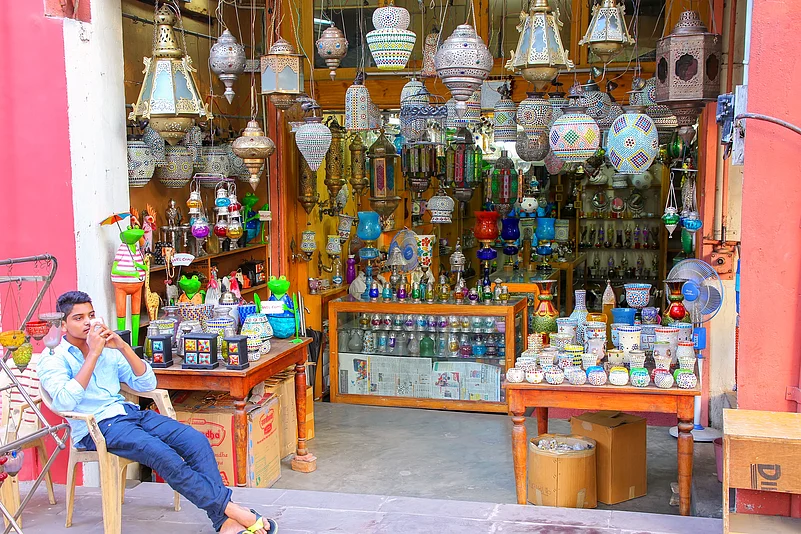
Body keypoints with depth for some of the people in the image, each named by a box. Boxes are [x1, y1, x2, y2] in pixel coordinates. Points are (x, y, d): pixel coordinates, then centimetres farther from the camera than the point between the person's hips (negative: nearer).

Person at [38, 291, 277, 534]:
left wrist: (123, 347, -3)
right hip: (98, 428, -6)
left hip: (131, 413, 6)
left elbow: (147, 383, 10)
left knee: (197, 441, -19)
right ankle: (231, 509, -25)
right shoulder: (52, 361, 4)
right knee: (164, 455, -31)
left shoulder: (109, 350, 18)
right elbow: (65, 402, -17)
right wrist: (94, 354, -15)